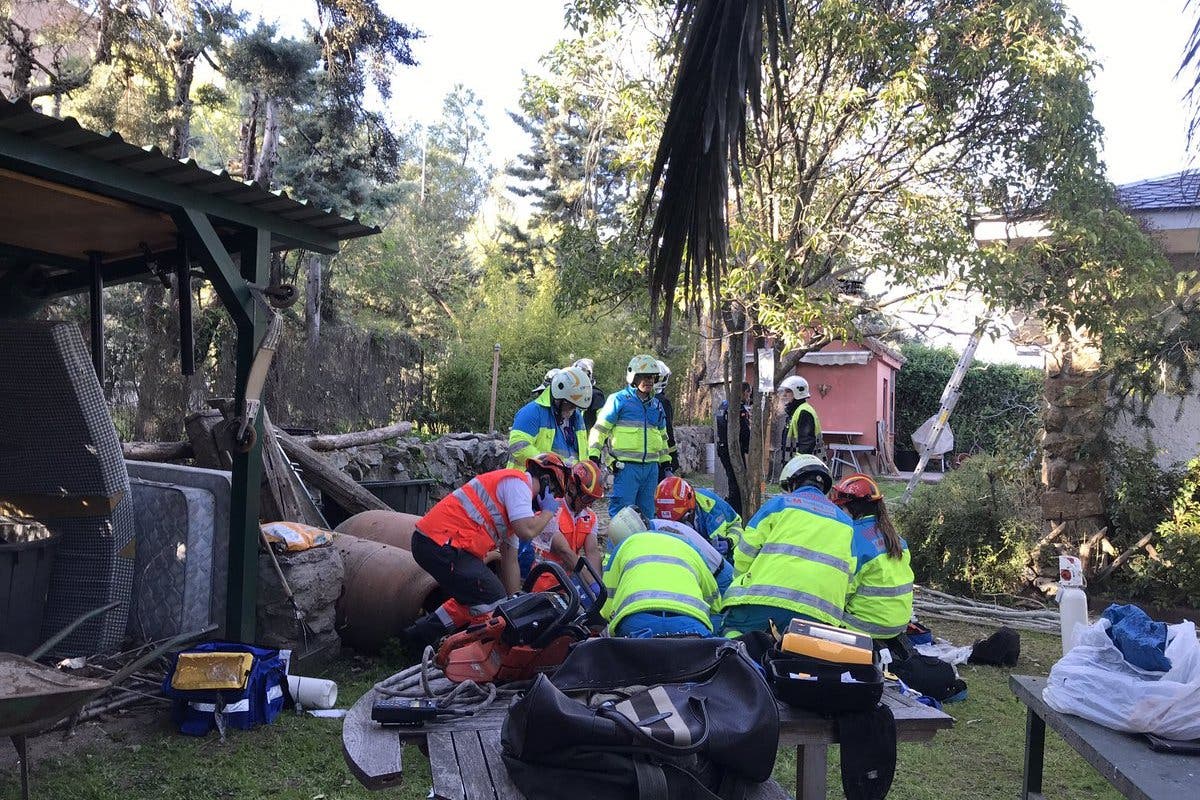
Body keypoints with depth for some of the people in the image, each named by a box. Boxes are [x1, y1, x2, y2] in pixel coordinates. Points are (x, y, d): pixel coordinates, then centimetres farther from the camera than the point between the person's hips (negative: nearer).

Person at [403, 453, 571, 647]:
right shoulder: (517, 482, -5)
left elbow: (510, 561, 26)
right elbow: (526, 531, -20)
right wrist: (548, 512, 1)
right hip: (441, 542, -10)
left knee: (473, 600, 20)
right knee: (493, 602, -5)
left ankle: (422, 631, 22)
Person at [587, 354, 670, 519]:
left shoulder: (656, 405, 17)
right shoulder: (619, 400, -3)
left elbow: (662, 436, 27)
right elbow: (599, 429, -3)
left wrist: (666, 462, 24)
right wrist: (593, 456, -11)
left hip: (651, 468, 6)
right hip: (627, 467, -6)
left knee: (647, 514, 12)